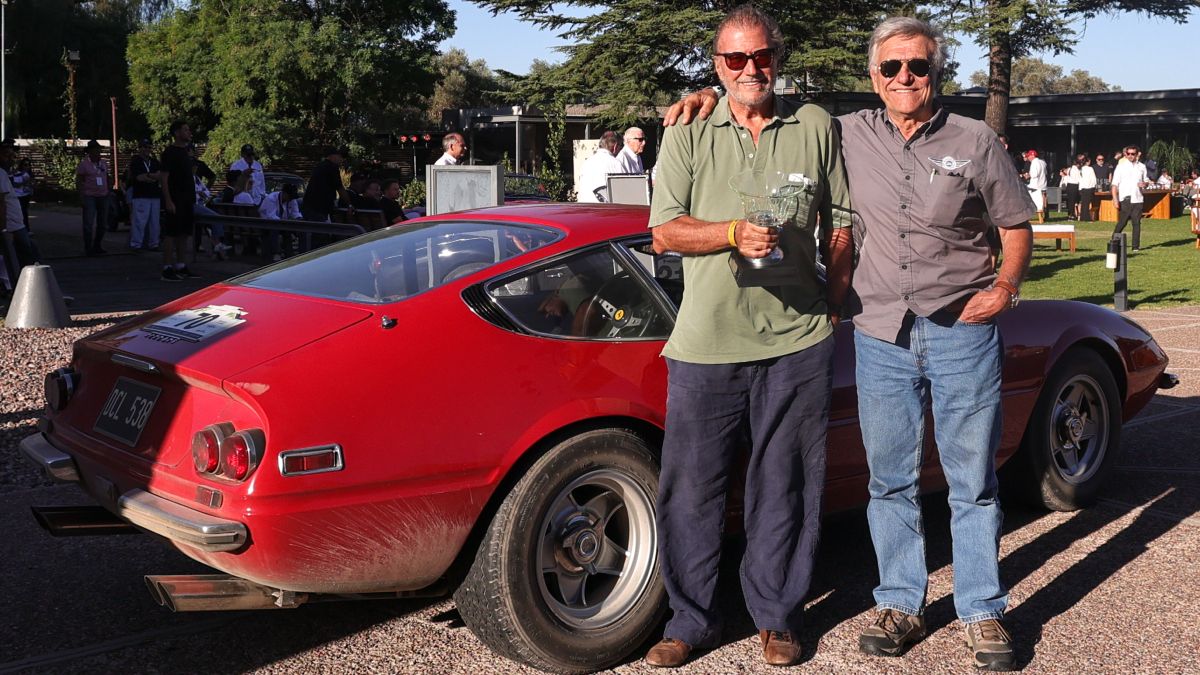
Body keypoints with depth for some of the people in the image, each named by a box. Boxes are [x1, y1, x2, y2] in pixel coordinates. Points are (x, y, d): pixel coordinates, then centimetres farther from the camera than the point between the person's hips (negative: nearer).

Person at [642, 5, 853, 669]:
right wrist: (734, 232, -17)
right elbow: (663, 230, -1)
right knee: (689, 487, 4)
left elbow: (840, 224, 14)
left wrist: (834, 305, 8)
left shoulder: (815, 126, 9)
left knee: (784, 487, 8)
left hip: (797, 343, 0)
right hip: (705, 342, 0)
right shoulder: (688, 134, 7)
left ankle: (777, 616, 23)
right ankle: (692, 619, 19)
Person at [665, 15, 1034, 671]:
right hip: (881, 338, 2)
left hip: (963, 332, -1)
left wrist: (1007, 284, -7)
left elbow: (1016, 224, 9)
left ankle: (982, 612, 19)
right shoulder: (849, 136, 4)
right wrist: (709, 96, 1)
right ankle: (900, 604, 25)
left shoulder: (975, 142, 1)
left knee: (973, 483, 5)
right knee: (890, 482, 10)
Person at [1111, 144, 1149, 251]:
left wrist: (1144, 184, -4)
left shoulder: (1142, 166, 12)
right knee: (1122, 222, -2)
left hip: (1138, 199, 3)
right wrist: (1115, 199, -11)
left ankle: (1136, 246, 4)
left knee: (1137, 223, 1)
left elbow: (1146, 180, 22)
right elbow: (1115, 184, -2)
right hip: (1125, 199, -3)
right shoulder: (1121, 166, 1)